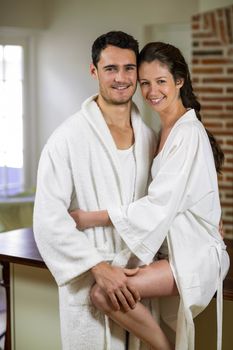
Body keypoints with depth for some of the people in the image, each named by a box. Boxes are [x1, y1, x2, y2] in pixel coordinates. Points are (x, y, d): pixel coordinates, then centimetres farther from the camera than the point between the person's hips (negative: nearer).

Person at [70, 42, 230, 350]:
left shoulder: (188, 133, -15)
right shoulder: (167, 131, 13)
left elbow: (160, 205, -21)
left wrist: (92, 218, -17)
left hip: (196, 255, -9)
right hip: (175, 249, 9)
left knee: (104, 292, -23)